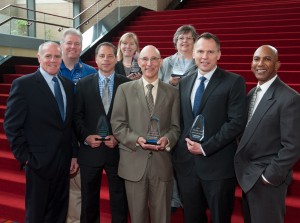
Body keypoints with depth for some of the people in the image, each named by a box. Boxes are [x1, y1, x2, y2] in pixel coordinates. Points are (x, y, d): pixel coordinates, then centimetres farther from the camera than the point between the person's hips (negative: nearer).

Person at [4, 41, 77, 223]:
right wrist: (25, 157, -11)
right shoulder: (23, 84, -8)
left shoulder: (68, 85, 9)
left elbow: (70, 123, 11)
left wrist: (73, 155, 7)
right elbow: (12, 125, -9)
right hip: (39, 162, -5)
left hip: (64, 162, 5)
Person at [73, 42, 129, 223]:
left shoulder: (127, 84, 1)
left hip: (117, 150, -1)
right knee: (89, 200, 14)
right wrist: (85, 136, -11)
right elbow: (77, 115, 2)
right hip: (90, 150, 1)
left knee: (119, 199, 10)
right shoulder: (83, 84, 4)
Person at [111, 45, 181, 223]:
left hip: (162, 161, 1)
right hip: (134, 162, 0)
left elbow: (176, 126, 6)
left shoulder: (172, 92, 8)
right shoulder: (125, 89, 4)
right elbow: (117, 125, 0)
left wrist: (168, 139, -15)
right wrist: (136, 139, -17)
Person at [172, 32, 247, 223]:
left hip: (218, 164, -4)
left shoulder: (234, 82, -6)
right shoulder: (184, 82, 11)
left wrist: (205, 148, -15)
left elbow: (237, 122, -14)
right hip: (187, 162, 5)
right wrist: (186, 143, -1)